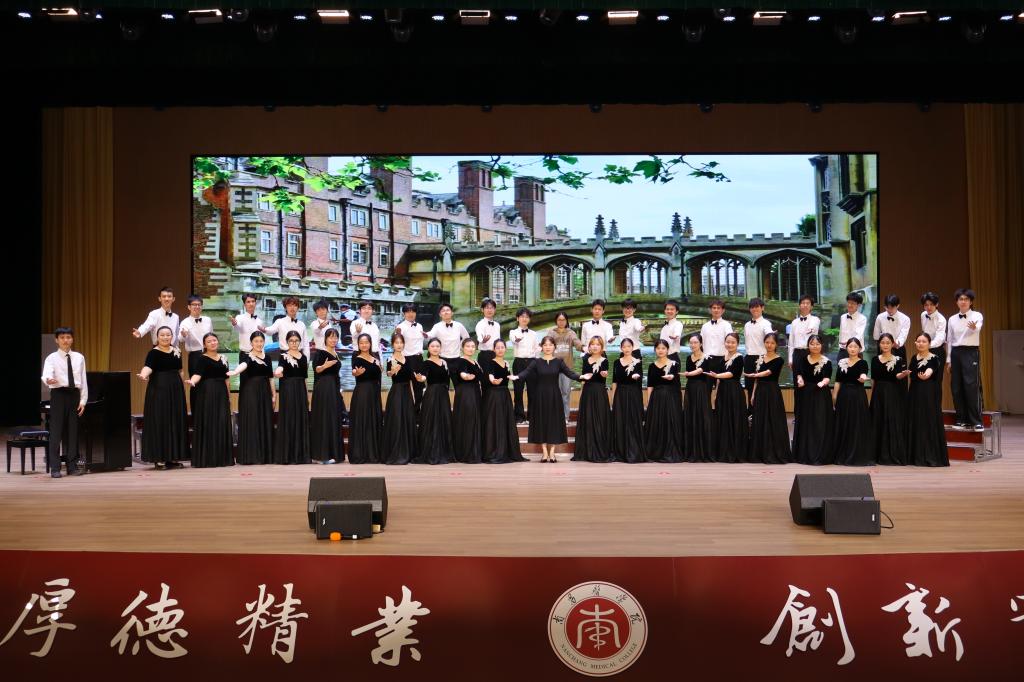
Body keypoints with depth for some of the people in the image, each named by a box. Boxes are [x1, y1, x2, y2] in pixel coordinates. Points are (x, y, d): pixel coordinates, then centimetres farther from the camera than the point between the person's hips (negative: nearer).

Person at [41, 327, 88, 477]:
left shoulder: (79, 357, 9)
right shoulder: (52, 358, -1)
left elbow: (83, 380, 9)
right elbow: (46, 375, -19)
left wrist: (83, 400, 3)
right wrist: (48, 380, -43)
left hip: (74, 394, 3)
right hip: (58, 394, -3)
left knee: (72, 431, 7)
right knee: (56, 431, -2)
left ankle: (72, 466, 14)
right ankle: (55, 468, 4)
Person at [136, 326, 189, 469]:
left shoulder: (177, 351, 12)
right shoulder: (153, 352, -4)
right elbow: (148, 367, -21)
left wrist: (183, 387, 15)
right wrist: (143, 375, -42)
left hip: (175, 389, 6)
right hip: (159, 389, -6)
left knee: (176, 421, 6)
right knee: (159, 422, -4)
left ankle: (173, 457, 13)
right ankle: (159, 458, 1)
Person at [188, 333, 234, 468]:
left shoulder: (223, 358, 14)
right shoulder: (202, 358, -2)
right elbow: (198, 374, -17)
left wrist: (228, 395, 15)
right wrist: (193, 381, -38)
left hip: (221, 393, 5)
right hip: (207, 392, -5)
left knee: (222, 423, 4)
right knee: (207, 423, -5)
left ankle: (222, 457, 10)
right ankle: (206, 458, -2)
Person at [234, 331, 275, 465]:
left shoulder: (267, 357, 12)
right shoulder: (246, 356, -4)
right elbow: (243, 365, -27)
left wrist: (274, 394, 10)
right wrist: (235, 372, -49)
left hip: (264, 391, 5)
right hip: (250, 391, -5)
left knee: (265, 422, 4)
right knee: (251, 422, -6)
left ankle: (265, 455, 10)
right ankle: (251, 456, -3)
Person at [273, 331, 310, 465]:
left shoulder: (303, 357, 12)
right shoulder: (283, 356, -4)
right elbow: (279, 369, -24)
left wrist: (307, 395, 14)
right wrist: (278, 372, -48)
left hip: (301, 391, 5)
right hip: (288, 390, -5)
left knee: (301, 420, 6)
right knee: (288, 420, -5)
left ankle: (300, 454, 12)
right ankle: (287, 455, 0)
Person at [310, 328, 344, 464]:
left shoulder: (336, 354, 16)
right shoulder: (320, 352, -6)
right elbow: (315, 368, -15)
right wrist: (324, 366, -34)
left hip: (335, 388, 8)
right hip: (323, 388, -8)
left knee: (334, 419, 7)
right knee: (324, 419, -9)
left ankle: (333, 452, 12)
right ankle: (322, 454, -8)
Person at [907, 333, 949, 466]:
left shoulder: (934, 358, -7)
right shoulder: (913, 358, 10)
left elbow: (930, 370, -28)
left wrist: (926, 374, -50)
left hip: (929, 394, -5)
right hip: (915, 394, 5)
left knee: (930, 423, -6)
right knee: (915, 423, 5)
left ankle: (931, 457, -1)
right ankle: (917, 456, 11)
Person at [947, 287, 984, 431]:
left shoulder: (977, 315, -2)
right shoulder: (952, 319, 10)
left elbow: (978, 328, -25)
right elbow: (949, 340, 11)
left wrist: (974, 327, -50)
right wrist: (948, 359, 7)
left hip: (971, 352, -4)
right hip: (956, 353, 4)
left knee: (972, 387, -9)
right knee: (956, 388, 4)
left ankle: (976, 422, -4)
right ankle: (962, 420, 14)